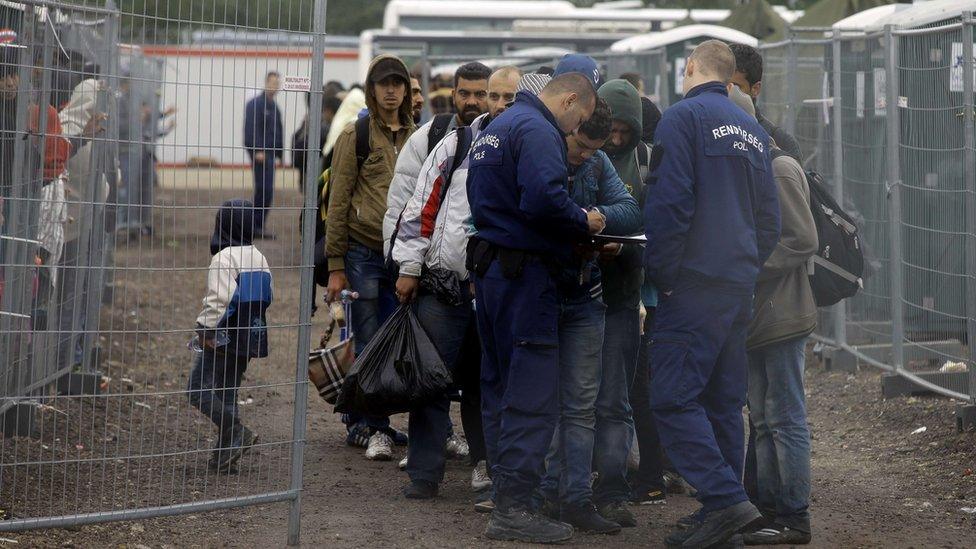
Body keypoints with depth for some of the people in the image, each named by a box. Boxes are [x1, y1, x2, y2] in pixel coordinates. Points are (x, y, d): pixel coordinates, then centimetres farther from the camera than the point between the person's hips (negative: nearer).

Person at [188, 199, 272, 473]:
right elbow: (265, 298, 16)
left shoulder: (225, 258, -15)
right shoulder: (259, 258, 12)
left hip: (224, 338, -9)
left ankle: (237, 433, -16)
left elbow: (219, 300, -21)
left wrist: (204, 329, -12)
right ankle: (225, 453, 12)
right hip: (251, 337, 9)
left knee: (198, 389, -5)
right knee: (227, 391, 13)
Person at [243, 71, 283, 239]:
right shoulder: (255, 104, -8)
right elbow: (252, 129, -15)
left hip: (270, 152, 8)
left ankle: (258, 226, 13)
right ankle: (257, 226, -9)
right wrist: (258, 151, -21)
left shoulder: (274, 107, 18)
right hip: (259, 152, -8)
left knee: (265, 190, 8)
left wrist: (280, 152, 15)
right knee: (265, 189, -12)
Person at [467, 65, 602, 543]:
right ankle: (514, 507, -11)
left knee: (499, 382, 14)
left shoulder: (498, 126, 19)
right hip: (522, 269, -10)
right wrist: (584, 223, -11)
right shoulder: (537, 131, -14)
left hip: (488, 265, 10)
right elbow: (543, 198, -28)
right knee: (533, 392, -9)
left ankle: (505, 492, 20)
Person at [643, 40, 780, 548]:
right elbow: (768, 217, 19)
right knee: (724, 401, 11)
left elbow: (669, 201, -16)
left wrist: (660, 273, -10)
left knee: (674, 398, -9)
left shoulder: (684, 116, -7)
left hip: (695, 284, -8)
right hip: (740, 288, 8)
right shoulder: (752, 130, 17)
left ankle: (726, 498, -19)